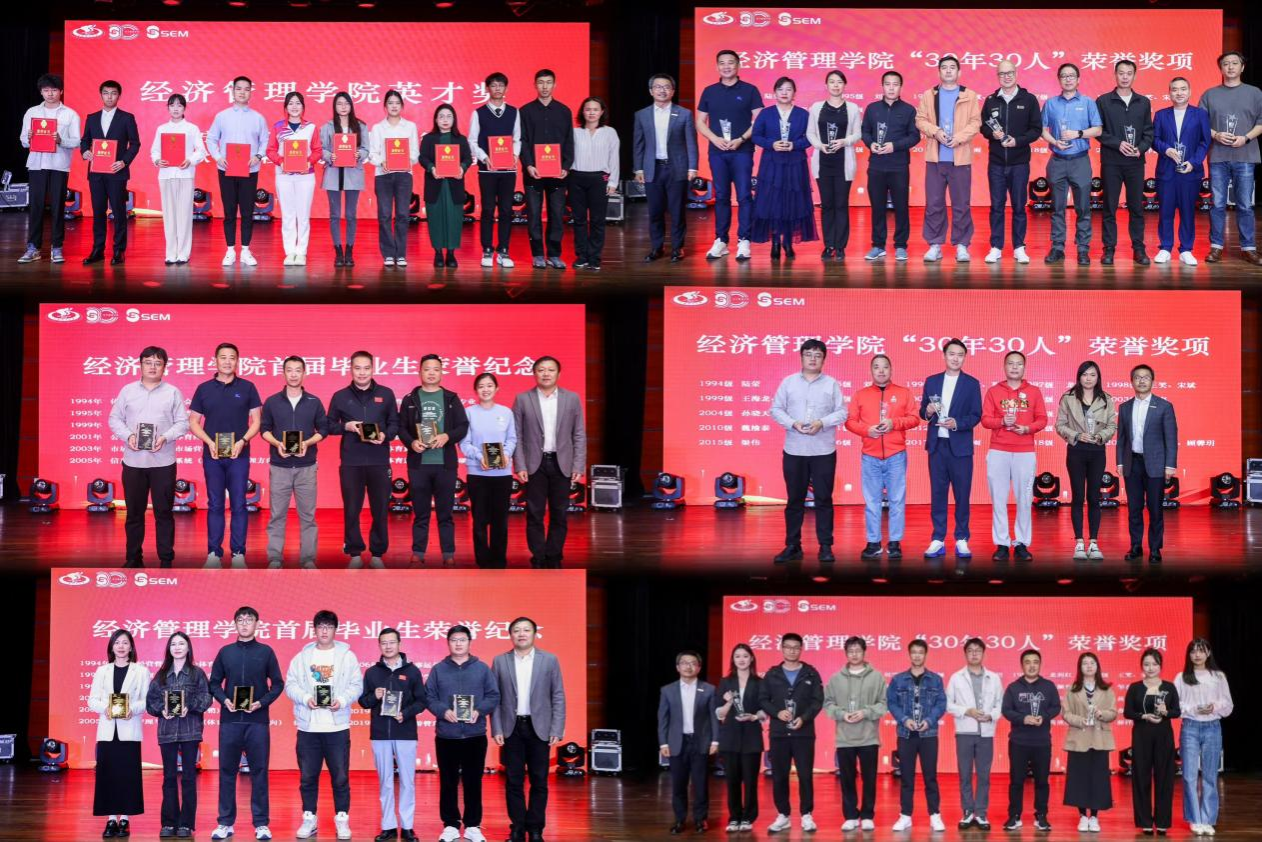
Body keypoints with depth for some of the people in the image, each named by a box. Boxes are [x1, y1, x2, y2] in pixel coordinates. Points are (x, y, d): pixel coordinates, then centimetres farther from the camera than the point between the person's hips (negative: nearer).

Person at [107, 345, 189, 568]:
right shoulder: (127, 391, 8)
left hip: (163, 462, -1)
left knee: (163, 512, 1)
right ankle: (134, 557, 16)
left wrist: (165, 437, -15)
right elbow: (115, 419, 8)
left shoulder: (173, 393, 5)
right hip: (133, 461, 1)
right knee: (134, 512, 7)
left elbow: (182, 423, 2)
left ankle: (166, 559, 7)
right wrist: (127, 436, -10)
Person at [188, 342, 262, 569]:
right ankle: (214, 553, 6)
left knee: (239, 505, -1)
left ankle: (238, 553, 3)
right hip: (212, 456, 1)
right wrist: (209, 442, -9)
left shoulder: (247, 388, 4)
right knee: (214, 505, 3)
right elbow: (193, 422, 7)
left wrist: (243, 441, -12)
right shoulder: (204, 389, 6)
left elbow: (256, 421, 4)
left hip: (239, 455, -1)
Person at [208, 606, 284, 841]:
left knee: (259, 772, 0)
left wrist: (262, 702, -10)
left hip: (257, 720, -1)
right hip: (230, 720, 1)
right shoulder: (225, 652, 8)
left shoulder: (265, 652, 4)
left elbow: (278, 683, 4)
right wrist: (224, 700, -9)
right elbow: (214, 683, 10)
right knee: (227, 772, 3)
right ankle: (226, 823, 9)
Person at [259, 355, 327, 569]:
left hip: (306, 466, 0)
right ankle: (274, 558, 5)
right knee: (277, 514, 1)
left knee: (307, 515, 1)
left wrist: (308, 443, -10)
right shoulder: (272, 402, 4)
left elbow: (323, 429, 8)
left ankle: (308, 559, 6)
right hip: (279, 466, 0)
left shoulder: (314, 402, 5)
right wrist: (277, 443, -12)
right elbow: (265, 430, 7)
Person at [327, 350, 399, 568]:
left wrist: (386, 435, -11)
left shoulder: (386, 394, 7)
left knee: (380, 509, 3)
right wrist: (346, 426, -8)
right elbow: (329, 425, 11)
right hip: (351, 462, 0)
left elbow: (395, 424, 9)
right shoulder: (340, 396, 7)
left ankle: (377, 554, 13)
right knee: (351, 510, 2)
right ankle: (355, 554, 12)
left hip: (379, 461, 0)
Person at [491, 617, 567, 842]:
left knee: (539, 781, 2)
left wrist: (557, 730, -6)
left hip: (539, 728, 0)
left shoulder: (549, 660, 2)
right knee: (513, 781, 2)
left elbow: (558, 697, 1)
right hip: (511, 728, 0)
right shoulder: (500, 661, 4)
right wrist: (497, 730, -5)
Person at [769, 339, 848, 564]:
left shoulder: (832, 384, 5)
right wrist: (793, 424, -13)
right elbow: (776, 409, 4)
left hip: (824, 451, -1)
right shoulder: (788, 382, 6)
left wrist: (822, 423, -15)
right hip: (794, 450, 1)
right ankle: (792, 546, 10)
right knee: (794, 499, 4)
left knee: (823, 499, 0)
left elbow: (841, 412, 1)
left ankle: (826, 547, 5)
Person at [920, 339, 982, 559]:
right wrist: (928, 412, -11)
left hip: (960, 446, -2)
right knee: (937, 493, 4)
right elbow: (922, 411, 12)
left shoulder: (972, 383, 2)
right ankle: (938, 540, 8)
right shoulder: (931, 381, 10)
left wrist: (957, 423, -19)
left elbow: (976, 415, -2)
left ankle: (961, 540, 8)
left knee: (962, 494, 1)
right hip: (937, 445, 2)